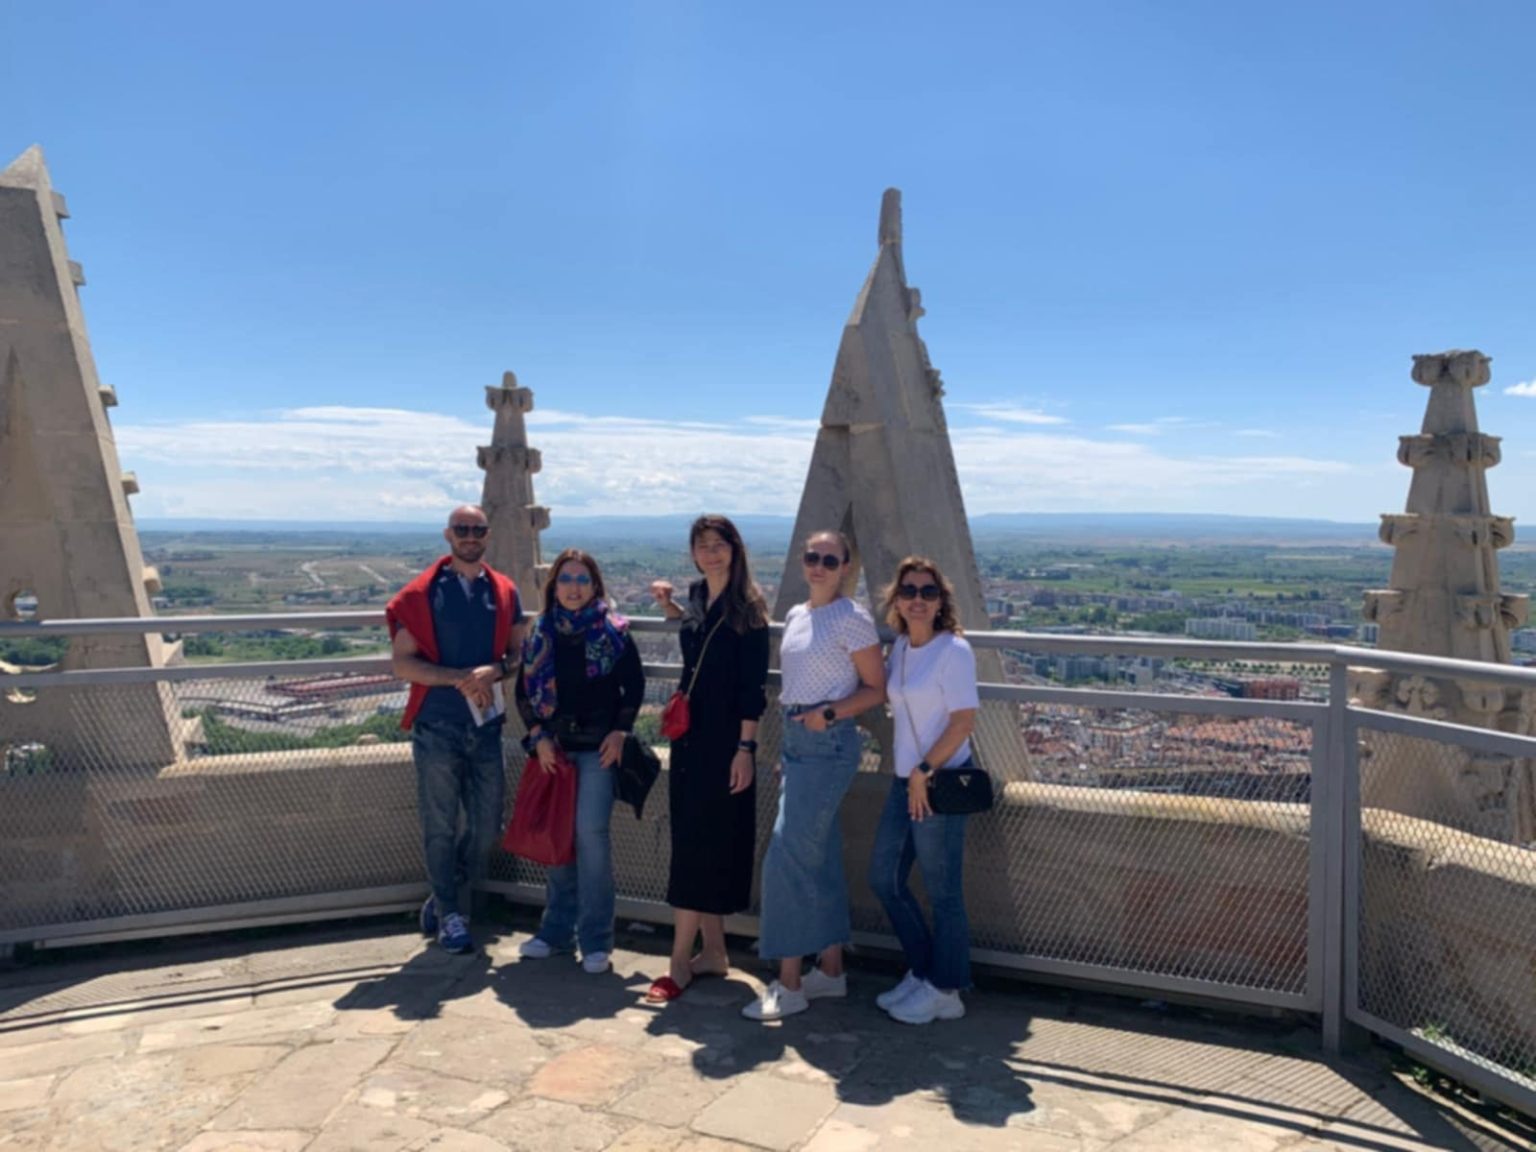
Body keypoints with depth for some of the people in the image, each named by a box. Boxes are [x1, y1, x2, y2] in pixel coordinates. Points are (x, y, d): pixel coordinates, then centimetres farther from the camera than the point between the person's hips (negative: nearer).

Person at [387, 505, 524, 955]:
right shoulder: (423, 593, -2)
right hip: (437, 727, -3)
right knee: (440, 828, 4)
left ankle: (445, 902, 30)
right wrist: (459, 677, -18)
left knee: (486, 827, 9)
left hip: (486, 726, 3)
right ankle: (450, 915, 20)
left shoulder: (504, 592, 7)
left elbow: (518, 653, 8)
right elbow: (402, 662, -6)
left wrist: (493, 672, -13)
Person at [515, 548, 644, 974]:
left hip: (597, 749, -3)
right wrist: (538, 735, -1)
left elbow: (634, 686, 2)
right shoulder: (540, 634, 6)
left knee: (591, 833, -9)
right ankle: (557, 928, 21)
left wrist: (620, 732, -6)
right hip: (553, 749, 3)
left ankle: (596, 939, 1)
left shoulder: (613, 631, -2)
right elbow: (524, 691, 9)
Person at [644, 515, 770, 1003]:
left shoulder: (747, 606, -11)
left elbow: (753, 686, -14)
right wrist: (670, 606, 16)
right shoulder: (697, 595, 8)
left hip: (725, 738, -7)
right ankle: (713, 951, 22)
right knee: (693, 841, 11)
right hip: (689, 731, 7)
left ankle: (681, 960, 4)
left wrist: (745, 748, -18)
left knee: (702, 844, -4)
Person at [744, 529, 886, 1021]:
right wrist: (786, 745, 16)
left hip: (829, 745, -8)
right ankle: (831, 970, 24)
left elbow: (877, 689, -7)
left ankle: (789, 984, 1)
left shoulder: (852, 620, -10)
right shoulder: (795, 615, 12)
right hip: (795, 741, 8)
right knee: (822, 857, 13)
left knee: (787, 856, -9)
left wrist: (829, 713, -19)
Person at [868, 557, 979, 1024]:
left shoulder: (954, 650, -14)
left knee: (942, 890, 4)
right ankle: (922, 971, 32)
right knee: (884, 877, 14)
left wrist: (924, 771, -16)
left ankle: (944, 992, 21)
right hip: (906, 779, 8)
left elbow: (964, 720, -17)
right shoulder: (900, 647, 8)